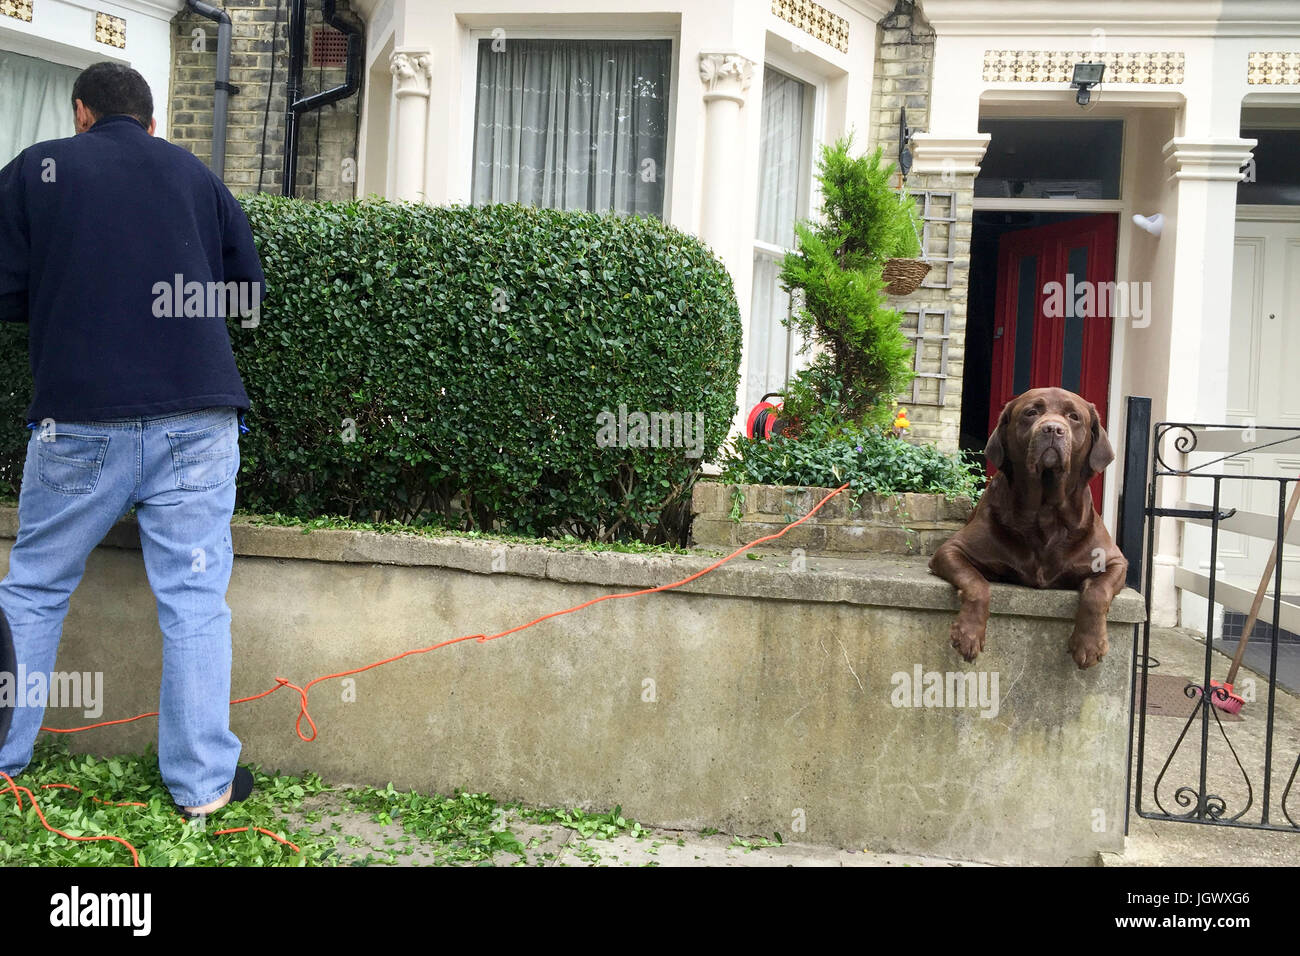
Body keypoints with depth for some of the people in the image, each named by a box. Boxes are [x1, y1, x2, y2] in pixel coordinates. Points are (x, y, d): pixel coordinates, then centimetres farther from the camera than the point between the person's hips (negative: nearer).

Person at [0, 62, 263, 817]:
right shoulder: (198, 176, 11)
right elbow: (250, 292, 15)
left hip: (80, 418, 0)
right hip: (197, 416, 1)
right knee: (194, 599, 2)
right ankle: (205, 781, 6)